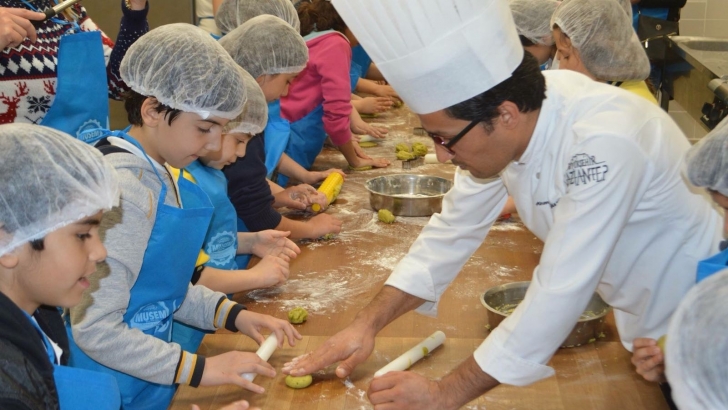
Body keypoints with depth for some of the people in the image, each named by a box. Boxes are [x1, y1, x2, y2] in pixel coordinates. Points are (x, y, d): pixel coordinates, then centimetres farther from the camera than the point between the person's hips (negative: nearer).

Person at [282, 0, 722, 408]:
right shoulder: (507, 122, -14)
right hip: (638, 320, 6)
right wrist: (368, 324, -13)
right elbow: (454, 230, -6)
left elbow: (559, 293, -36)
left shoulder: (603, 144, -37)